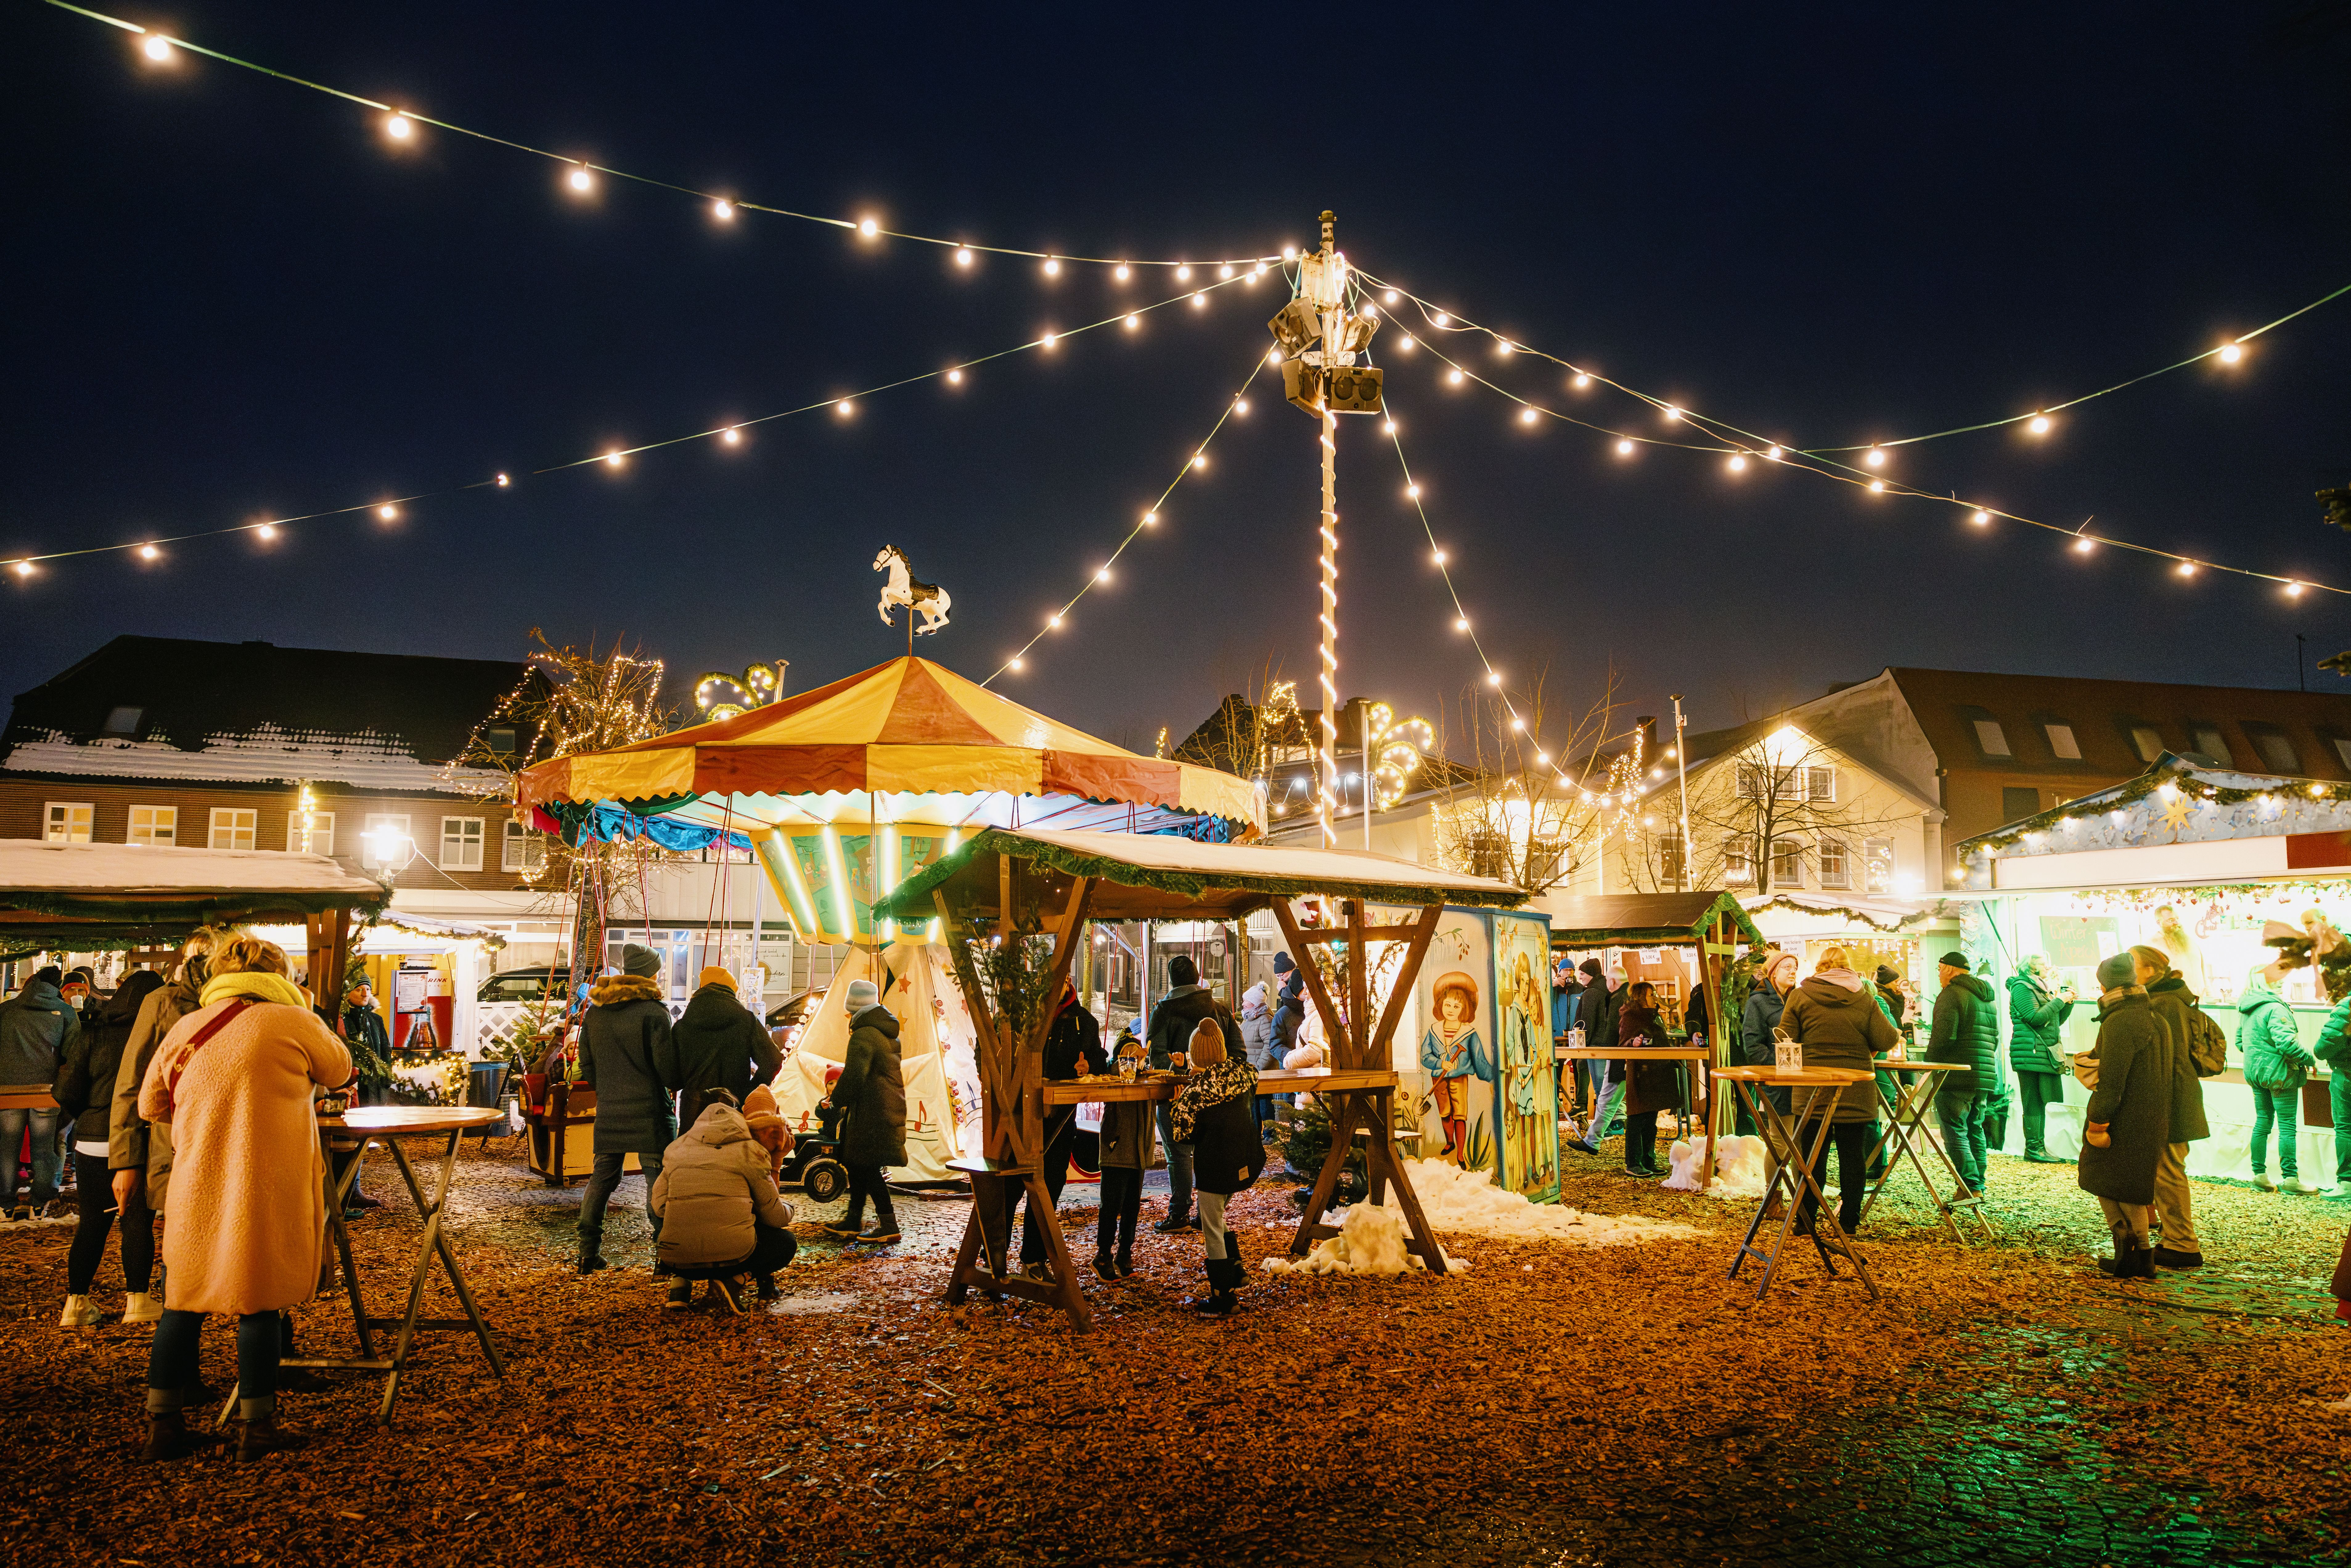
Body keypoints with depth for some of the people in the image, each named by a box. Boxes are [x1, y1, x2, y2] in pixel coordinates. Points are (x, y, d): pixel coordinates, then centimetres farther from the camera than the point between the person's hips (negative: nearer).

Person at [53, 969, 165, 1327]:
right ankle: (137, 1300, 10)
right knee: (138, 1222, 7)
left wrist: (90, 1119, 18)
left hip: (93, 1142, 2)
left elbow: (66, 1093, 0)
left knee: (92, 1224, 13)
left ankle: (76, 1303, 15)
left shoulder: (92, 1036, -1)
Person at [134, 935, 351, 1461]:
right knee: (258, 1303, 4)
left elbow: (150, 1106, 18)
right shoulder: (293, 1023, -5)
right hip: (267, 1189, -4)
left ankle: (162, 1423, 19)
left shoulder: (184, 1030, 7)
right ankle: (256, 1426, 11)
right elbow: (339, 1071, 11)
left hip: (196, 1188, 4)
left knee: (184, 1301, 13)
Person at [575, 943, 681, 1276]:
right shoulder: (653, 1011, -11)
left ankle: (588, 1251, 15)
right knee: (659, 1177, -1)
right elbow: (666, 1061, -12)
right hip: (648, 1111, -6)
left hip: (608, 1110, 6)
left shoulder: (595, 1011, 9)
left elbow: (586, 1063, 15)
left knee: (602, 1176, 14)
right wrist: (675, 1085, 8)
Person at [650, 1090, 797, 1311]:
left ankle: (681, 1285, 9)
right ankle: (734, 1278, -1)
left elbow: (658, 1206, 12)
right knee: (786, 1241, 23)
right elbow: (775, 1216, 8)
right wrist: (788, 1208, 32)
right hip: (732, 1257, -3)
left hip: (676, 1261, 4)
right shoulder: (748, 1151, 4)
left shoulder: (676, 1150, 14)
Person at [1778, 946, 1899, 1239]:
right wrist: (1864, 1049, 17)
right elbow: (1886, 1040, -4)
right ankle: (1849, 1223, 13)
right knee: (1853, 1155, 9)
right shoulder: (1863, 997, 0)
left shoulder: (1800, 996, -2)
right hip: (1856, 1091, 1)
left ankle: (1805, 1222, 10)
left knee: (1813, 1156, 6)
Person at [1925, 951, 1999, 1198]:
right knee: (1975, 1129, 16)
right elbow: (1995, 1037, 22)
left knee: (1955, 1131, -5)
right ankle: (1978, 1185, 18)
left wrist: (1930, 1064, -6)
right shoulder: (1987, 997, 18)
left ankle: (1970, 1187, -10)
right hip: (1986, 1075, 9)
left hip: (1957, 1076, -9)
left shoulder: (1951, 995, -11)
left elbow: (1943, 1038, -18)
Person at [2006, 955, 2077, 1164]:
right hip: (2032, 1053, -9)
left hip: (2049, 1053, 9)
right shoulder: (2021, 986, -6)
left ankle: (2040, 1145, 9)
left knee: (2053, 1101, 5)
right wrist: (2059, 1000, -11)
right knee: (2035, 1102, -8)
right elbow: (2035, 1017, -17)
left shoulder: (2042, 988, 22)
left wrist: (2069, 1002, 10)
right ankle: (2034, 1148, -5)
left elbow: (2057, 1021, 24)